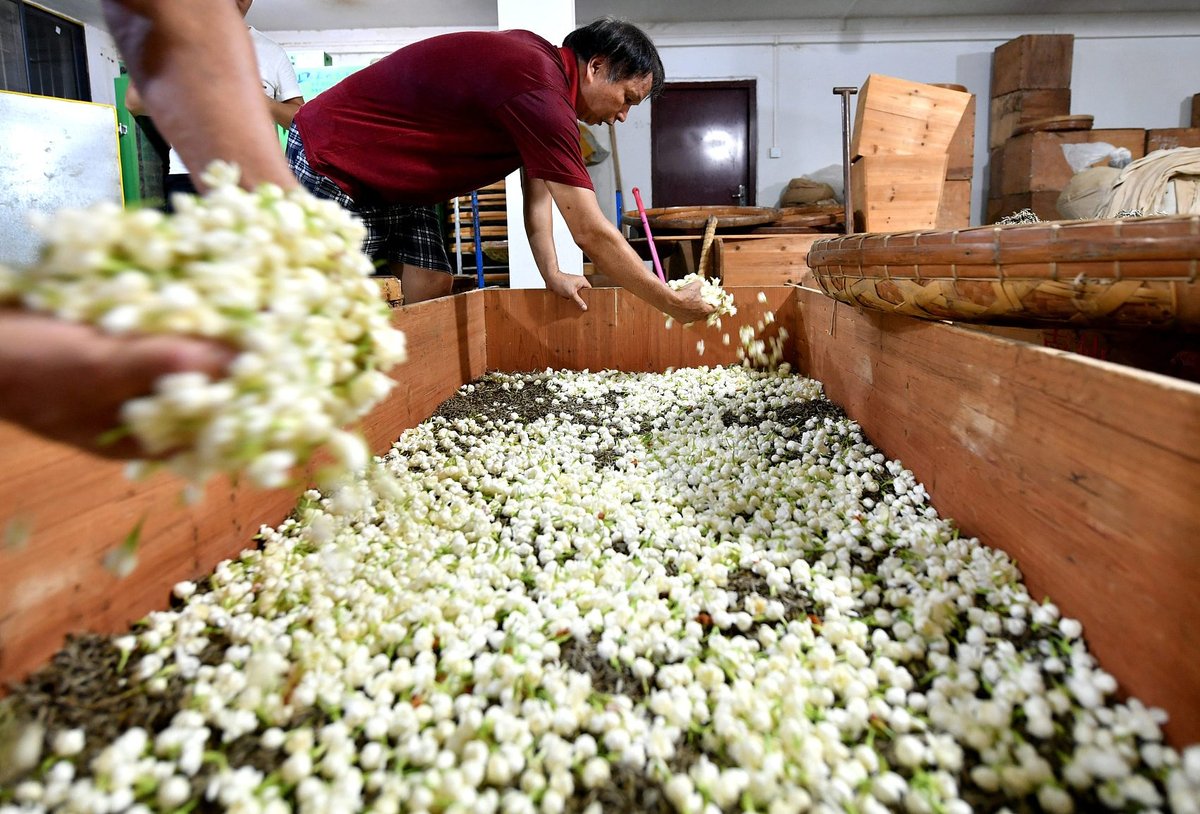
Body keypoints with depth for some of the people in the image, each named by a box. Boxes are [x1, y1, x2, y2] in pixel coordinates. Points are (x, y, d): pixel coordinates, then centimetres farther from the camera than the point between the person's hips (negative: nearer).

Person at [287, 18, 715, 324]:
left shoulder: (542, 62, 1)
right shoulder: (539, 92, -31)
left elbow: (537, 191, 6)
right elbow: (592, 233, -30)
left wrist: (552, 275, 1)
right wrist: (672, 303, -21)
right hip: (330, 164, -9)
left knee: (432, 289, 2)